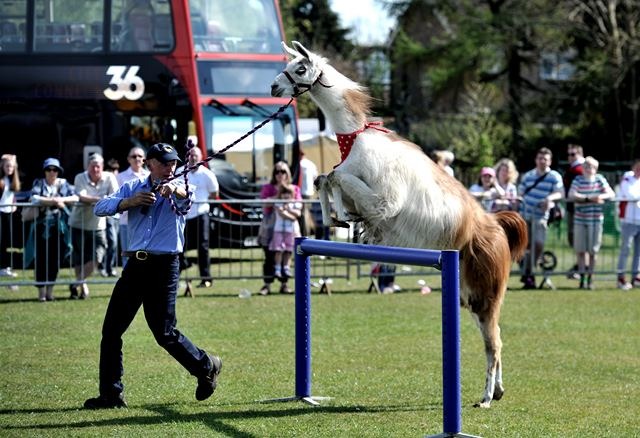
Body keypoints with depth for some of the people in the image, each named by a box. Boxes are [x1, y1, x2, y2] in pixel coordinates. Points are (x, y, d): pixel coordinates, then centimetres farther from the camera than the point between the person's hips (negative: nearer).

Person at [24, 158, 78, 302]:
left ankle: (50, 289, 10)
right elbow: (34, 198, -14)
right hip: (41, 225, -2)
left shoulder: (63, 184, 10)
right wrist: (54, 201, -18)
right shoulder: (39, 183, 4)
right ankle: (41, 290, 3)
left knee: (55, 258, 1)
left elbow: (75, 198, -1)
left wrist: (62, 200, -17)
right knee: (41, 259, -3)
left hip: (58, 226, 2)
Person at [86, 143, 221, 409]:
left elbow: (187, 198, -25)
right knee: (111, 329, 3)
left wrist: (174, 190, -47)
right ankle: (111, 394, 11)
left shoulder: (178, 188, 0)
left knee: (164, 333, -6)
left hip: (164, 267, -4)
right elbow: (100, 208, -4)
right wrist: (130, 201, -20)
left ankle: (207, 367, 17)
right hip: (135, 265, 4)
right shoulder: (132, 188, 9)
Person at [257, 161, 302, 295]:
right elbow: (265, 203, -10)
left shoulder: (294, 189, 12)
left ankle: (284, 284, 9)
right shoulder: (268, 188, 7)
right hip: (270, 228, -1)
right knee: (270, 258, -2)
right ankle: (267, 285, 1)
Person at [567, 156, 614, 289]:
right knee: (580, 250, 2)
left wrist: (601, 196, -24)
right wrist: (589, 198, -21)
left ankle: (590, 279, 13)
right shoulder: (578, 180, 1)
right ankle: (582, 278, 10)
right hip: (580, 220, 0)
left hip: (596, 220, 0)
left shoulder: (600, 180, 4)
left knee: (593, 251, 4)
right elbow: (572, 196, -13)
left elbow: (611, 194, -3)